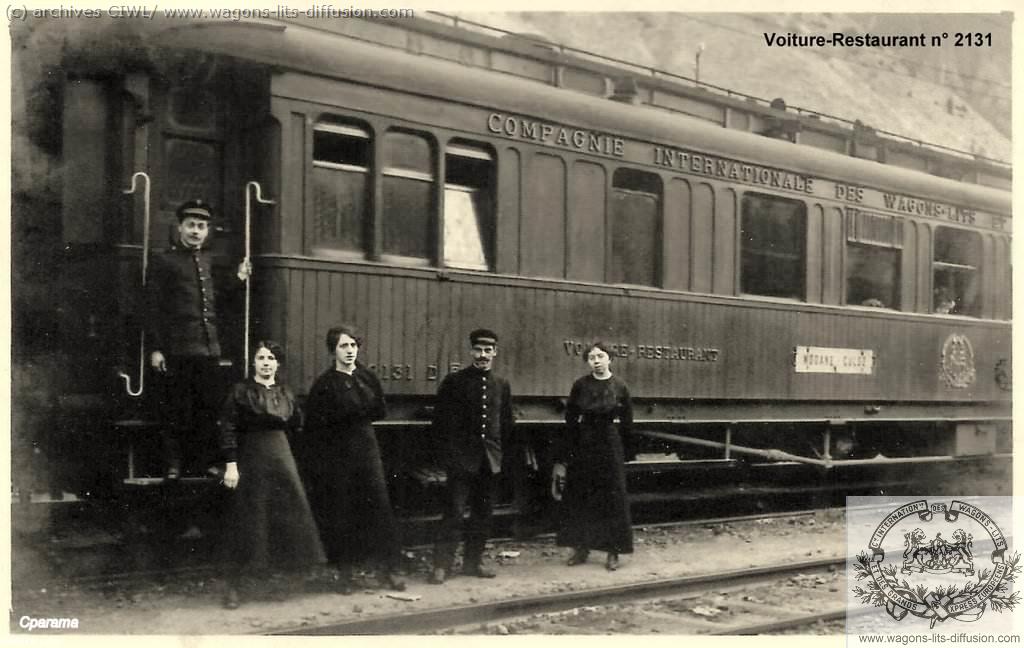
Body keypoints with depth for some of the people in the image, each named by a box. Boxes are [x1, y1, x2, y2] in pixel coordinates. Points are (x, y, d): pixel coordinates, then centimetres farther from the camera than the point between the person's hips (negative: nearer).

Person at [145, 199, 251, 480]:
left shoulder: (209, 261, 17)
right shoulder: (163, 261, -1)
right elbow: (152, 308, -6)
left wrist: (238, 280, 12)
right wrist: (155, 349, -12)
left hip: (210, 348, 5)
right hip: (177, 349, -5)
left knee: (209, 409, 7)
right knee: (176, 412, -1)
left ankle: (202, 461, 18)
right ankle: (173, 465, 7)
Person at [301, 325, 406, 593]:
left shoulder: (367, 377, 10)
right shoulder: (324, 383, -3)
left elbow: (381, 410, 10)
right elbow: (316, 422, -8)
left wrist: (354, 413, 0)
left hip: (367, 448, 4)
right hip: (337, 453, -3)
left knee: (379, 507, -1)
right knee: (341, 513, 0)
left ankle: (385, 569, 5)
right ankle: (344, 574, 10)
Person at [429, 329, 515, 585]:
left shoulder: (502, 385, 10)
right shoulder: (454, 381, -3)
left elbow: (506, 423, 15)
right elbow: (441, 420, -3)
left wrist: (504, 454, 8)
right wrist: (446, 455, -8)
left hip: (490, 459, 4)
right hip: (462, 457, -4)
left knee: (482, 513, 10)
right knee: (453, 511, -8)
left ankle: (473, 561, 21)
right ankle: (442, 565, -4)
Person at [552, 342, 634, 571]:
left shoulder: (619, 387, -3)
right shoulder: (580, 385, 0)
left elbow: (627, 423, 6)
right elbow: (570, 419, 2)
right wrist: (564, 454, -1)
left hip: (609, 444, -1)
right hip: (583, 445, 2)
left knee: (613, 498, 0)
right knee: (579, 497, 5)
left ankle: (613, 552, 7)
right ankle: (581, 548, 15)